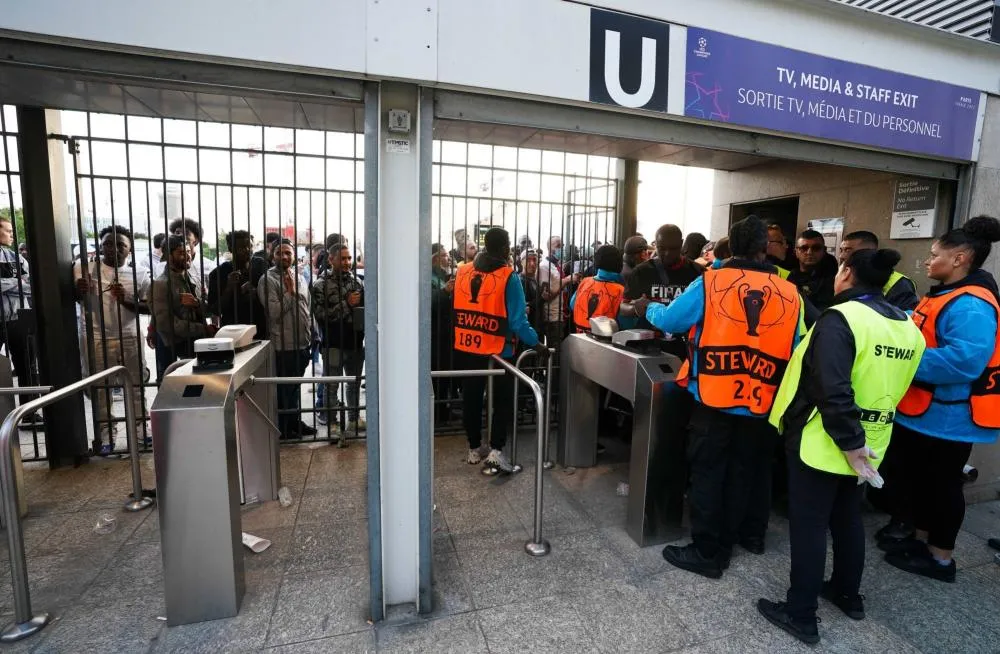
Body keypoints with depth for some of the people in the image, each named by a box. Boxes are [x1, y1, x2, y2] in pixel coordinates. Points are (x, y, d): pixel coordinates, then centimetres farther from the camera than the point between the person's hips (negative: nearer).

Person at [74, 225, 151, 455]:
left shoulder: (139, 273, 2)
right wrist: (79, 290, -16)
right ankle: (105, 434, 17)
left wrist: (126, 300, -18)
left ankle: (140, 430, 21)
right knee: (100, 388, 6)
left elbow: (149, 306, 0)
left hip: (130, 338, 0)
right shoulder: (84, 268, 2)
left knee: (136, 385, 8)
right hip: (96, 339, 0)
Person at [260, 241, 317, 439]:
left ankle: (294, 422, 30)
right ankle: (283, 428, 18)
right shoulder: (268, 279, -9)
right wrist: (290, 292, -16)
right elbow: (274, 312, -18)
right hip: (283, 345, -6)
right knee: (283, 389, 5)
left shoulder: (299, 278, 12)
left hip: (302, 343, 7)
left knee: (295, 387, 18)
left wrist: (310, 335, 15)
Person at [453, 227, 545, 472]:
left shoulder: (463, 271, 4)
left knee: (471, 399, 16)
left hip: (466, 347, 5)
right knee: (503, 401, 9)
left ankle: (474, 448, 27)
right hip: (497, 349, -5)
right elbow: (517, 320, -15)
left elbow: (455, 309, 11)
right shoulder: (508, 276, -11)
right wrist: (535, 344, -7)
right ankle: (496, 450, 3)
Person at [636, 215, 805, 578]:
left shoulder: (710, 282, -9)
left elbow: (669, 320, -1)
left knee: (708, 473, 7)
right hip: (762, 402, 4)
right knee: (749, 471, 21)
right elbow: (793, 351, 10)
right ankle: (750, 534, 41)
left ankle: (708, 552, 15)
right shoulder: (790, 293, 1)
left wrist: (649, 307, 19)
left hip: (713, 398, -3)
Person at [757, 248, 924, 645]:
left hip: (821, 443, -7)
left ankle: (801, 615, 16)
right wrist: (860, 440, 18)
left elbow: (833, 391, -28)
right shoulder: (908, 327, 6)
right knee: (848, 518, 23)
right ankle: (847, 594, 41)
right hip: (870, 442, 8)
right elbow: (889, 386, 13)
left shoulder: (840, 318, -20)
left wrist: (849, 443, -20)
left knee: (809, 525, 4)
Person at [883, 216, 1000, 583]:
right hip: (923, 410, 10)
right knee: (917, 477, 20)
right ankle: (919, 539, 36)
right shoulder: (942, 296, 10)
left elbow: (965, 360, -32)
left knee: (942, 483, 6)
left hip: (947, 415, -10)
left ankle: (940, 557, 23)